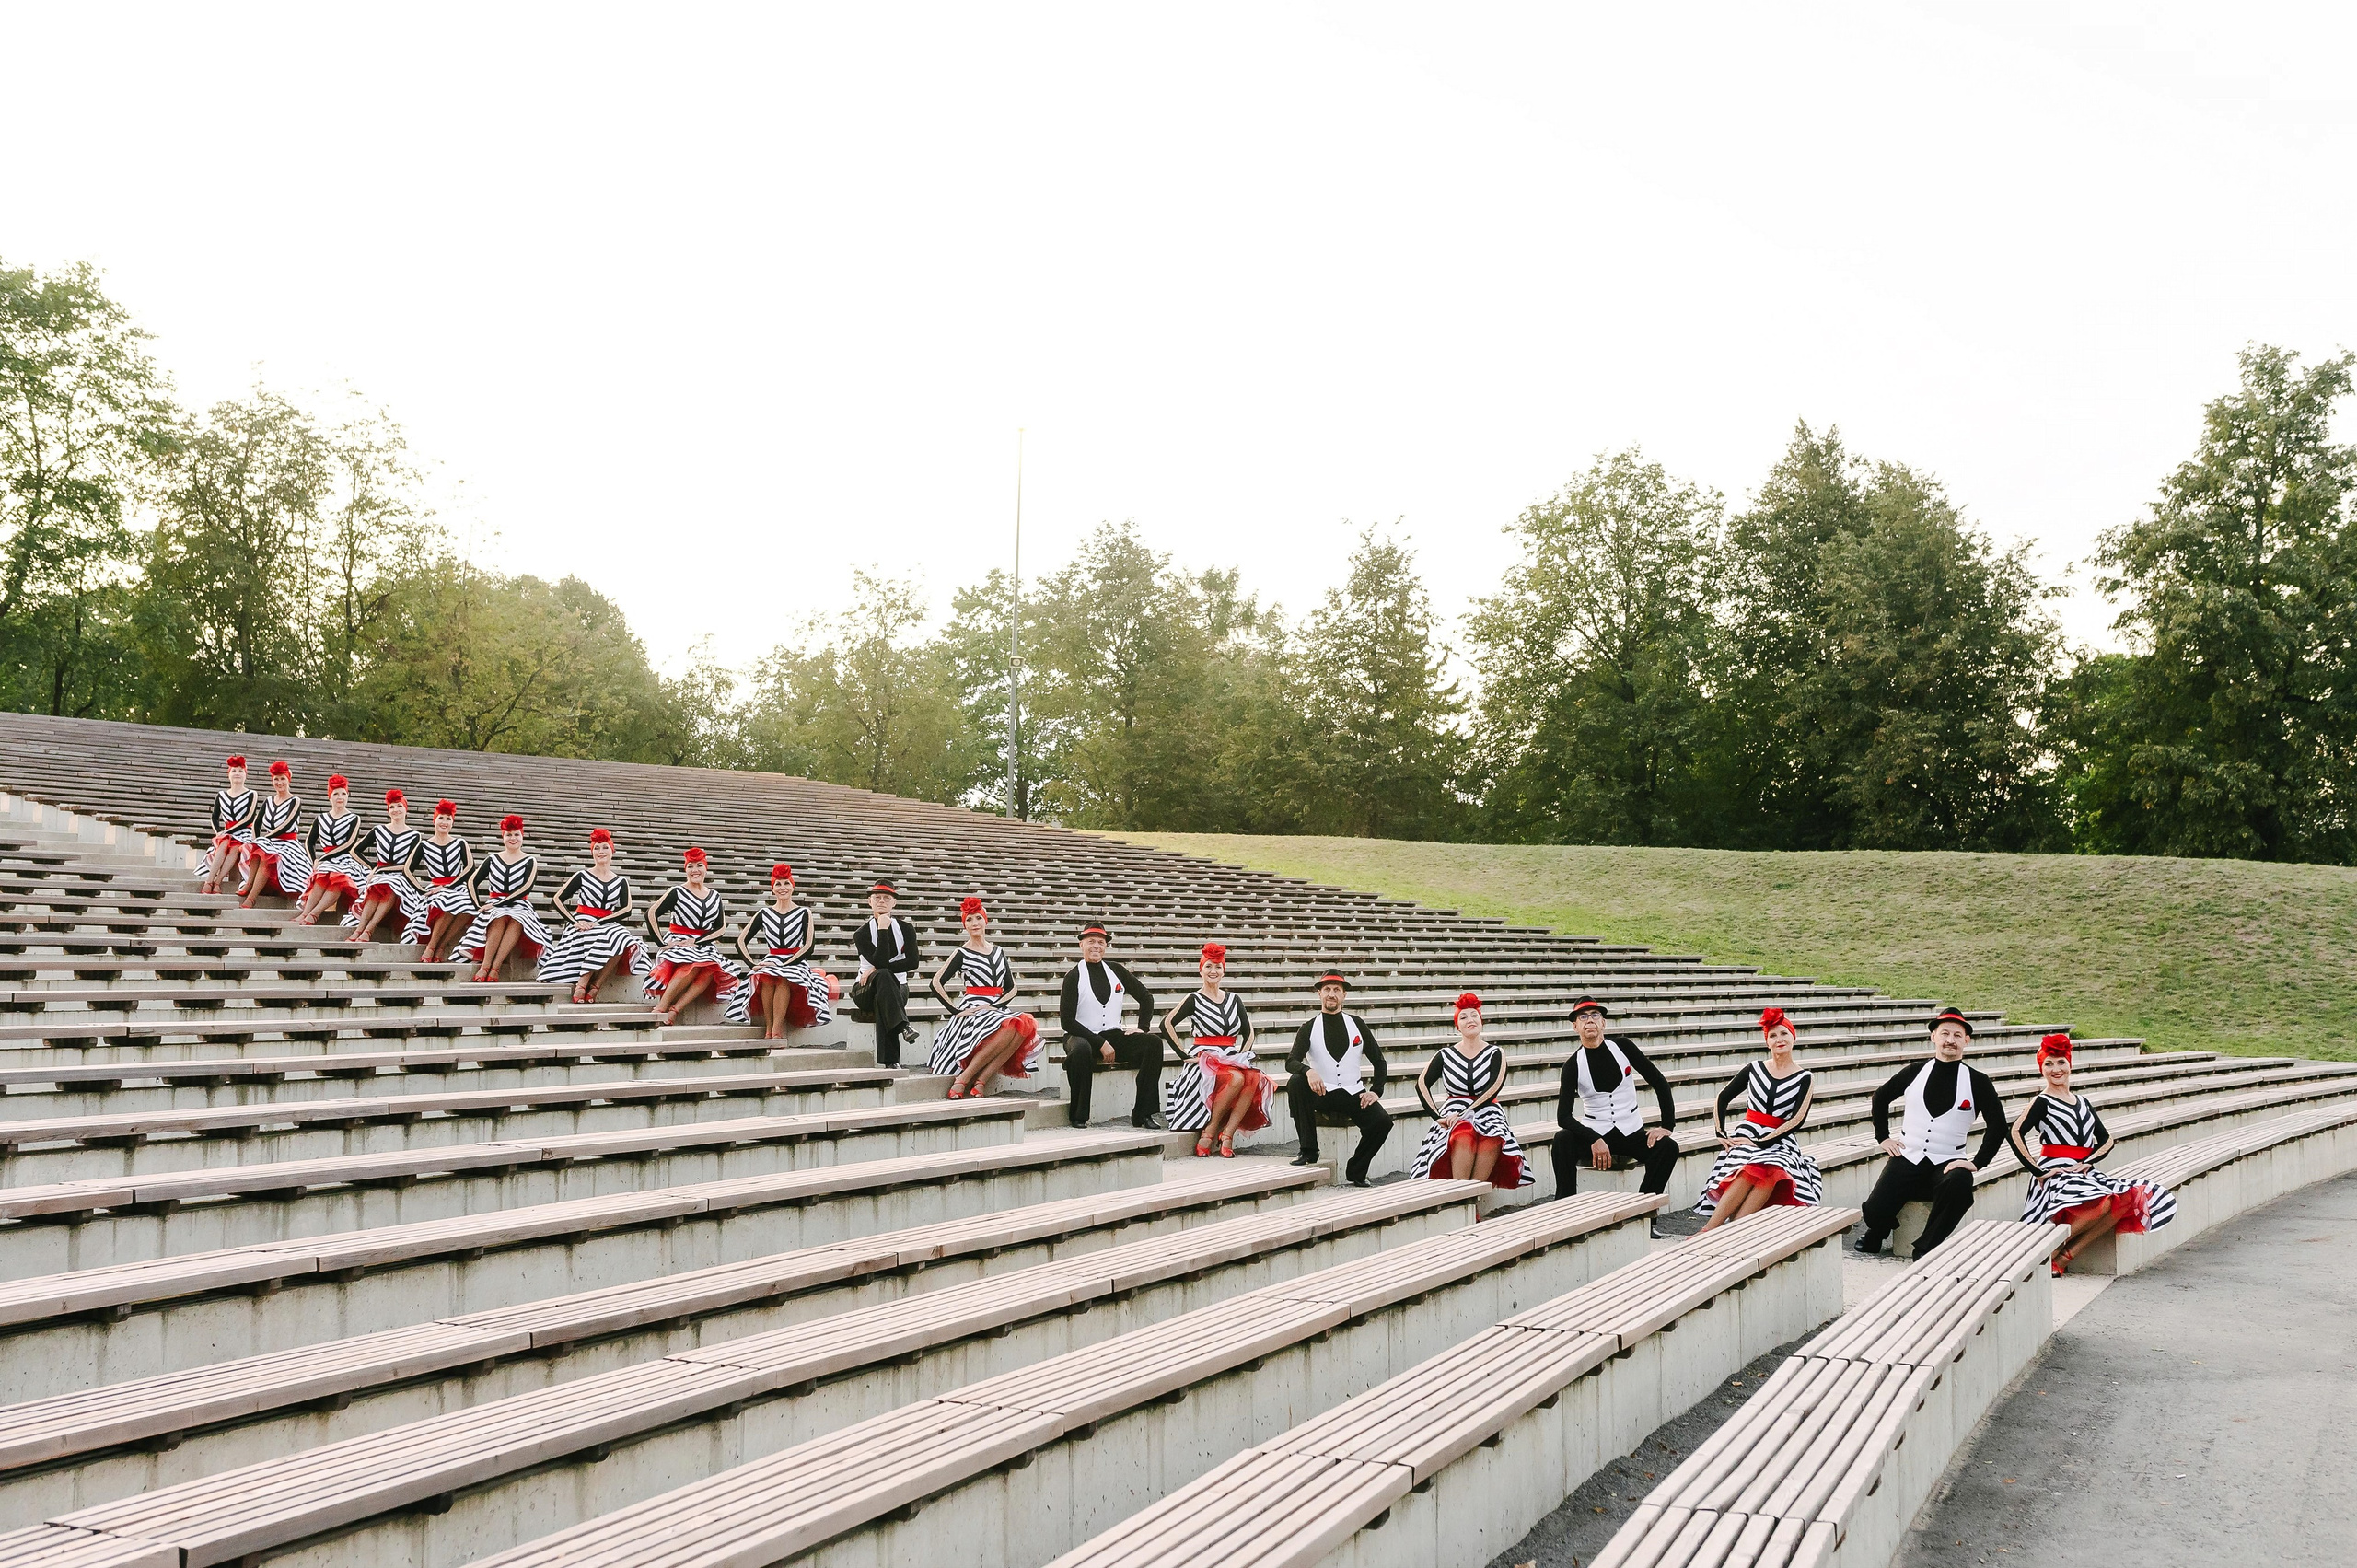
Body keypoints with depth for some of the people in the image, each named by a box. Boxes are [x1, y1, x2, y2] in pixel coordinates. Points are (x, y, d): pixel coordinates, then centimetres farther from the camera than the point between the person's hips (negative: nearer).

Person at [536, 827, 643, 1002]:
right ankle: (581, 985, -33)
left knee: (623, 942, -34)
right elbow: (557, 900, 5)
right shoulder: (582, 876, 10)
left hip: (607, 924, 2)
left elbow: (627, 909, 1)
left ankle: (594, 986, -31)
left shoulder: (621, 882, 15)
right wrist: (574, 922, -11)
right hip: (582, 925, -2)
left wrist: (598, 922, -13)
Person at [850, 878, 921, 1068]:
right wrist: (883, 929, -19)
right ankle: (902, 1025, -52)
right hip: (865, 990, -1)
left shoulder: (906, 929, 3)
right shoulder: (862, 933, -4)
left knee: (881, 1000, -36)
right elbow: (880, 962, -19)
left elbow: (913, 962, -10)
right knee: (883, 975, -36)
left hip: (896, 987, 1)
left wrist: (876, 970, -15)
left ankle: (890, 1060, -43)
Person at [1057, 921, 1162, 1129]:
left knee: (1153, 1042, -18)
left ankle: (1142, 1114, -18)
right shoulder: (1073, 977, -3)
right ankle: (1079, 1116, -24)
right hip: (1081, 1036, -5)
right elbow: (1067, 1021, -9)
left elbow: (1146, 997, 20)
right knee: (1081, 1050, -40)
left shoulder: (1116, 971, 11)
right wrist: (1100, 1044, -15)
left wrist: (1143, 1027, 4)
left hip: (1113, 1036, 5)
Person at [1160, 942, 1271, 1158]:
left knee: (1254, 1079, -31)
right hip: (1204, 1059, -4)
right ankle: (1210, 1131, -22)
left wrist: (1242, 1055, 1)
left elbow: (1249, 1033, 19)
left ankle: (1227, 1134, -29)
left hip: (1232, 1060, 4)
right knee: (1236, 1078, -36)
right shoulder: (1194, 1000, 2)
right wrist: (1185, 1055, -12)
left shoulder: (1234, 999, 16)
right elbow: (1167, 1024, -7)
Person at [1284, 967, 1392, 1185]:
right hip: (1322, 1094, -1)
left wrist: (1376, 1091, 0)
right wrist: (1308, 1071, -31)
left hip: (1354, 1094, 1)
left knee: (1382, 1121, -25)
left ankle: (1356, 1173, -3)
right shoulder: (1309, 1027, 4)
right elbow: (1291, 1062, -9)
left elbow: (1379, 1061, 14)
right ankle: (1308, 1151, -23)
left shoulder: (1356, 1024, 10)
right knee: (1295, 1082, -31)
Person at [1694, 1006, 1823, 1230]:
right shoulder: (1754, 1069, 11)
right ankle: (1709, 1230, -41)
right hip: (1746, 1136, 1)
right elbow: (1722, 1098, 18)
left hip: (1779, 1143, -1)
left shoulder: (1804, 1078, 6)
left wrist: (1761, 1143, -12)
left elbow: (1798, 1120, -4)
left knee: (1771, 1170, -37)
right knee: (1747, 1171, -35)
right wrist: (1720, 1134, 3)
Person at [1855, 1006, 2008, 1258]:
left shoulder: (1977, 1081, 1)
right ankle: (1876, 1232, 24)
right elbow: (1881, 1097, 21)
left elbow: (1997, 1124, -1)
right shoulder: (1914, 1072, 7)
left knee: (1959, 1185, -38)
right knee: (1875, 1211, -17)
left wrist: (1978, 1162, -10)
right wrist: (1882, 1137, 13)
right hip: (1907, 1157, 2)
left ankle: (1925, 1249, -18)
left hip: (1948, 1162, -1)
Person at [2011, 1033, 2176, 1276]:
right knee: (2104, 1202, -35)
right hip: (2056, 1172, -7)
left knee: (2129, 1199, -21)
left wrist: (2087, 1162, -4)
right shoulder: (2041, 1102, 1)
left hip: (2083, 1172, 7)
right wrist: (2037, 1171, -18)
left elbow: (2106, 1140, 16)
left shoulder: (2082, 1102, 21)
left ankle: (2066, 1255, -21)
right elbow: (2015, 1133, -14)